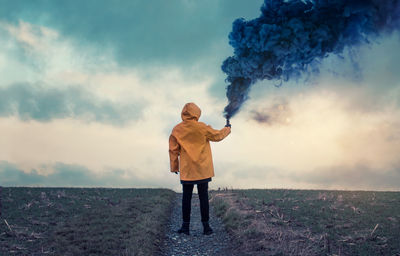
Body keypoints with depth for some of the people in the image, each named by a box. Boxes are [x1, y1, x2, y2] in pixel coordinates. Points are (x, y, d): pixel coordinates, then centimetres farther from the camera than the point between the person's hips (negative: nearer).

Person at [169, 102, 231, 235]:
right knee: (203, 197, 4)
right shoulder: (202, 127, -8)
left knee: (186, 197, 8)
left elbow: (173, 150, 3)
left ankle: (185, 226, 9)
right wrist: (227, 129, 25)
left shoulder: (177, 130, -1)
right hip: (202, 169, -1)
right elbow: (217, 135, 6)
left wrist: (174, 167, 13)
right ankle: (206, 226, 8)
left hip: (186, 170, 2)